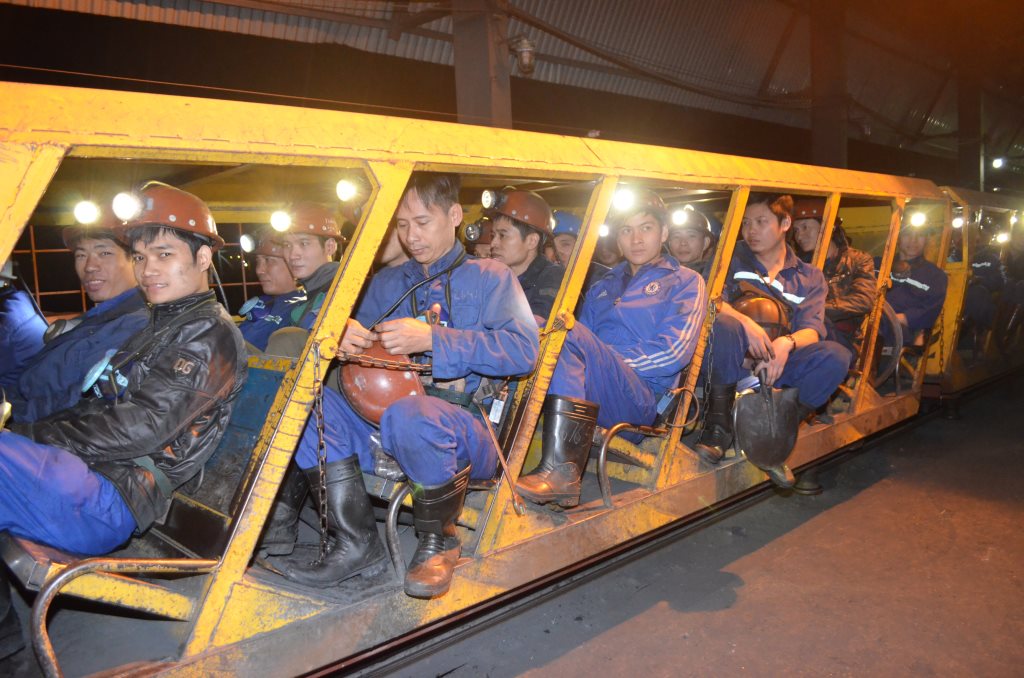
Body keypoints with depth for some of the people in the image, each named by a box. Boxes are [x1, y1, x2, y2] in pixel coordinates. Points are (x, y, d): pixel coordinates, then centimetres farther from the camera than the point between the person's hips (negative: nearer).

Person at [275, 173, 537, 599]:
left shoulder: (490, 277, 8)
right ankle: (358, 544, -15)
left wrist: (432, 339, -17)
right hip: (381, 431, 5)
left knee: (408, 415, -37)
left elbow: (522, 348, -9)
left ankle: (439, 542, -10)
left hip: (467, 433, -4)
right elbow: (366, 352, 18)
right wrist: (345, 337, -8)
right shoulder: (386, 282, 23)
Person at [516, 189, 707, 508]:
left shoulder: (686, 282, 12)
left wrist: (603, 363, -7)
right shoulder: (602, 287, 28)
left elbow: (673, 353, -3)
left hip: (641, 401, -5)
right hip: (592, 395, 5)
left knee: (570, 334, -30)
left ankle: (560, 470, -40)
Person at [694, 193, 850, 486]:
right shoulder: (731, 257, 12)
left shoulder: (809, 277, 16)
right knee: (724, 325, -34)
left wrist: (787, 342, -25)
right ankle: (719, 423, -21)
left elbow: (812, 329, 0)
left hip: (776, 365, 2)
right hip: (729, 363, -2)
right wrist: (745, 322, -25)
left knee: (836, 355, -24)